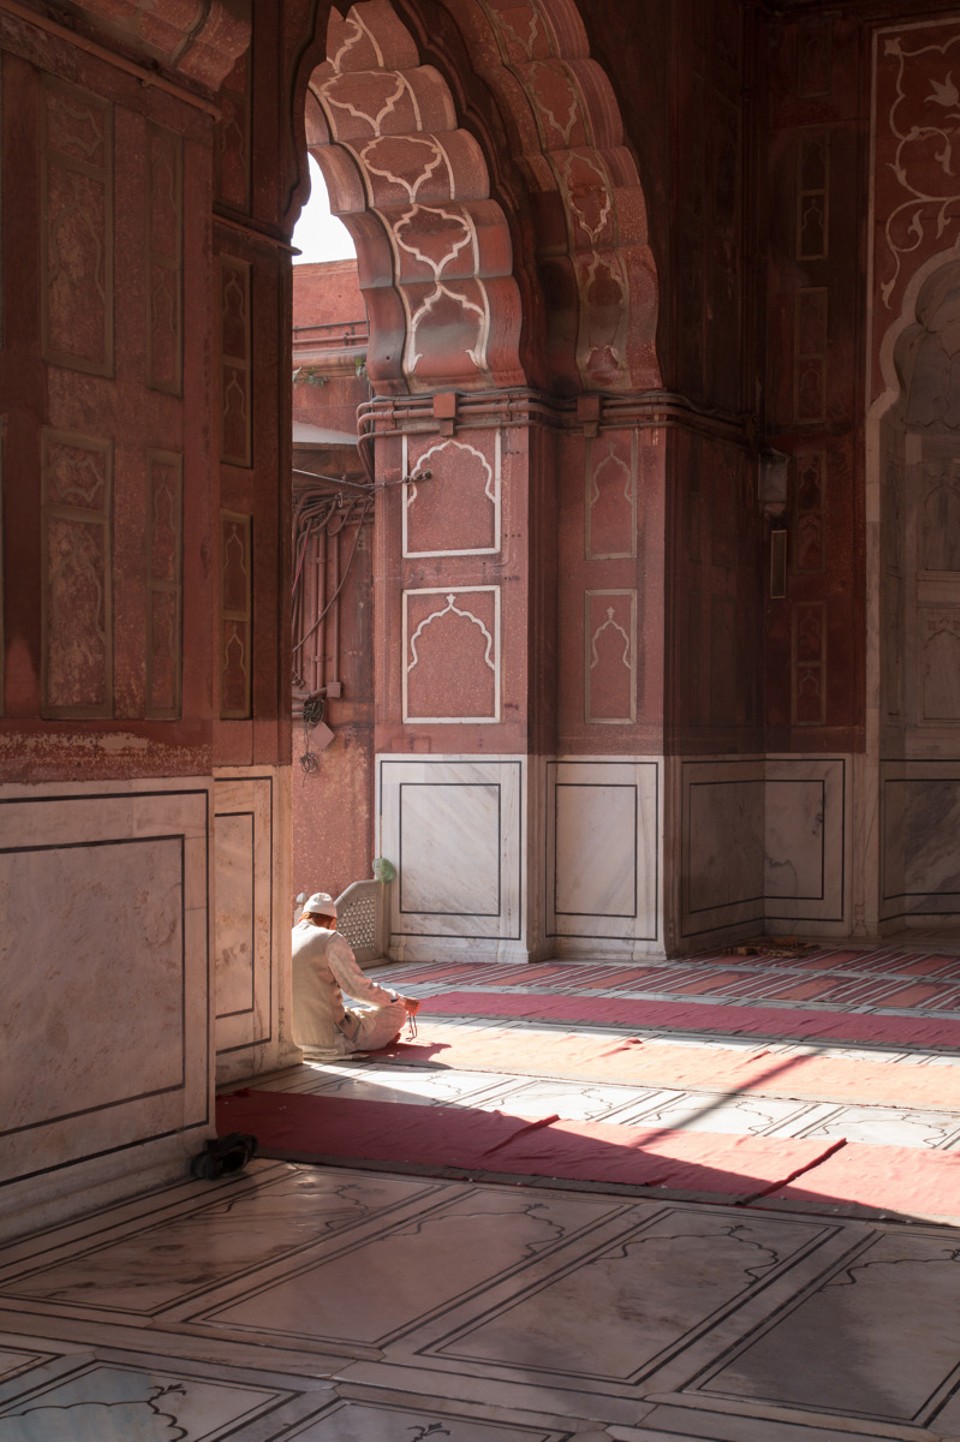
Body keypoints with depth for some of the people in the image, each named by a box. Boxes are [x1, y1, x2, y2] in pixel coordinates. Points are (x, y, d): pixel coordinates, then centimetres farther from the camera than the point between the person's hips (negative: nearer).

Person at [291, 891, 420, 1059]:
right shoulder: (331, 939, -11)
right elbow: (360, 988, -11)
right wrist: (402, 1001, 4)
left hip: (296, 1041, 8)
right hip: (332, 1040, -8)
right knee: (396, 1012, 7)